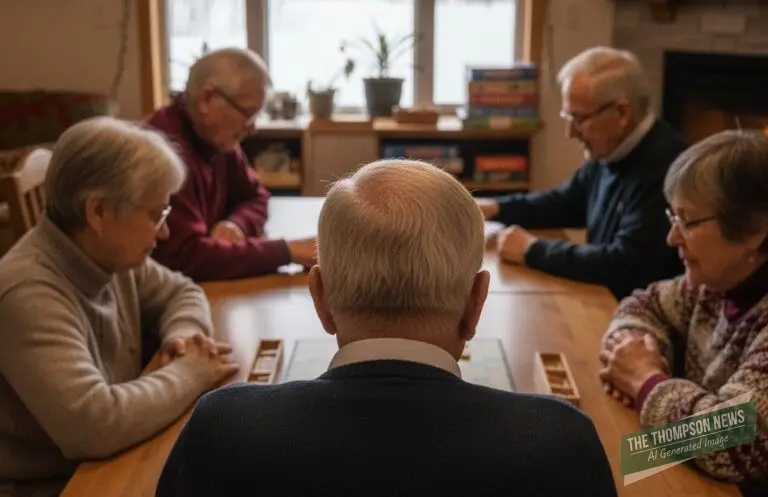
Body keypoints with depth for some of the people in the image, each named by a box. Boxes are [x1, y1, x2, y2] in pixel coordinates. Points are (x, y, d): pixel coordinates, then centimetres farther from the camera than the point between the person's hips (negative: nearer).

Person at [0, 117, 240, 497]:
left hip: (110, 466, 8)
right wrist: (190, 372, -21)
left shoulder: (111, 256, -3)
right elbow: (94, 425, -36)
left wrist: (185, 333, -7)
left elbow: (181, 292, 15)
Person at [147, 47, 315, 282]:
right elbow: (188, 257, -31)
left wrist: (236, 224, -10)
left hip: (198, 283, 8)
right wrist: (287, 251, -28)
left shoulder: (216, 139, 1)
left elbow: (254, 195, 13)